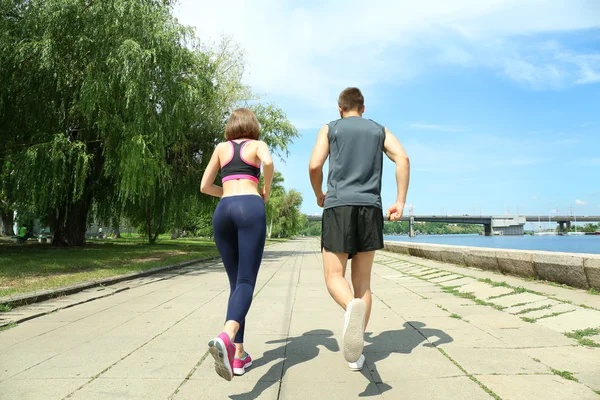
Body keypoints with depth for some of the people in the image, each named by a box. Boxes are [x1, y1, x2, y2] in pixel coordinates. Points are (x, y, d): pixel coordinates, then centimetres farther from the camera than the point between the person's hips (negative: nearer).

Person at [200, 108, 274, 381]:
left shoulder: (221, 147, 24)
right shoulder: (257, 144, 15)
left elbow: (205, 186, 22)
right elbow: (268, 162, -9)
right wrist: (266, 191, 7)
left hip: (223, 211, 4)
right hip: (250, 208, -3)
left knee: (235, 283, 11)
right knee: (246, 281, -10)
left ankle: (238, 354, 9)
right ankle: (225, 338, -38)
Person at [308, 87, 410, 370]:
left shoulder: (330, 129, 13)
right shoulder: (380, 130, 19)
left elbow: (314, 166, -1)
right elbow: (402, 158, 1)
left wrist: (319, 196, 16)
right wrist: (400, 202, -1)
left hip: (339, 206, -2)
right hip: (371, 207, 3)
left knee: (334, 277, 0)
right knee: (362, 281, 8)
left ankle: (352, 307, -35)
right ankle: (356, 353, 8)